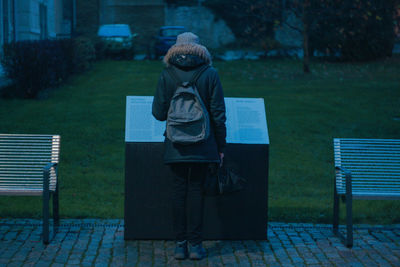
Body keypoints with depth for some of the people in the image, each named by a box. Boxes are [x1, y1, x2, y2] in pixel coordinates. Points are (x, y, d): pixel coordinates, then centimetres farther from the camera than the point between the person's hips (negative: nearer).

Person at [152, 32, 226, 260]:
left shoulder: (167, 75, -2)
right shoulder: (210, 74, -3)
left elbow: (159, 113, -1)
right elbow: (218, 114, -3)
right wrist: (221, 146, 5)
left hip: (176, 147, 1)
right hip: (202, 147, -1)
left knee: (179, 190, 7)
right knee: (196, 190, 5)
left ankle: (180, 244, 10)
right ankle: (195, 244, 8)